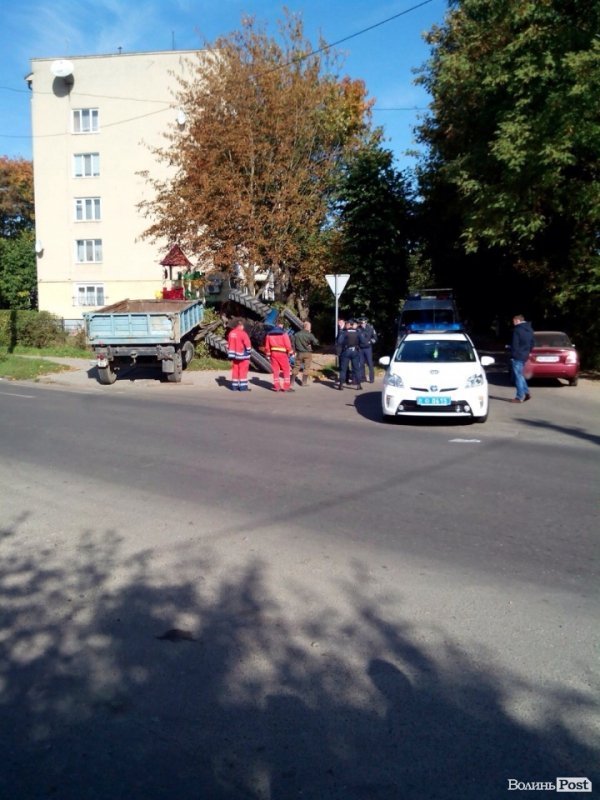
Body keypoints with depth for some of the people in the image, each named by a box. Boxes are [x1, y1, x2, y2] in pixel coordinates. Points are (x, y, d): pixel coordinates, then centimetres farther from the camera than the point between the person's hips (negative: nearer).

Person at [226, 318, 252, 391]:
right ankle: (243, 387, -1)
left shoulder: (231, 333, 8)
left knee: (235, 370, 10)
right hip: (242, 356, -7)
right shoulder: (242, 333, -14)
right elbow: (248, 345, -14)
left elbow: (229, 345, 13)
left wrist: (230, 355, 18)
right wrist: (249, 353, 0)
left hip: (234, 355, 7)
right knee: (243, 371, -2)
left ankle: (234, 386, 13)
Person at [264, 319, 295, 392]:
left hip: (273, 353, 4)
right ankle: (286, 387, 1)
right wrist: (291, 353, 1)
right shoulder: (283, 334, -8)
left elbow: (267, 346, 9)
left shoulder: (269, 334, 7)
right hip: (282, 354, -4)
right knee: (286, 370, 4)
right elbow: (288, 345, -10)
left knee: (275, 371, 10)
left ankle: (276, 386, 10)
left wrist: (268, 354, 17)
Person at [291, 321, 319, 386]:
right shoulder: (310, 335, -12)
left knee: (296, 367, 12)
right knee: (306, 367, 5)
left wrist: (294, 350, 13)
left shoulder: (296, 334, 2)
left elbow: (293, 343, 4)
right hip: (307, 353, -4)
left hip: (299, 353, 4)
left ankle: (292, 381, 13)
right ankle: (304, 382, 5)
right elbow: (315, 342, -14)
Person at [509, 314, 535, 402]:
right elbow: (532, 342, 17)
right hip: (525, 355, 9)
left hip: (517, 356, -9)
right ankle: (526, 392, 17)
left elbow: (514, 344, -17)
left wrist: (513, 355, -9)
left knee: (518, 376, -3)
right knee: (520, 375, 20)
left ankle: (520, 397, 0)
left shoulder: (517, 330, -16)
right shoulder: (529, 329, 12)